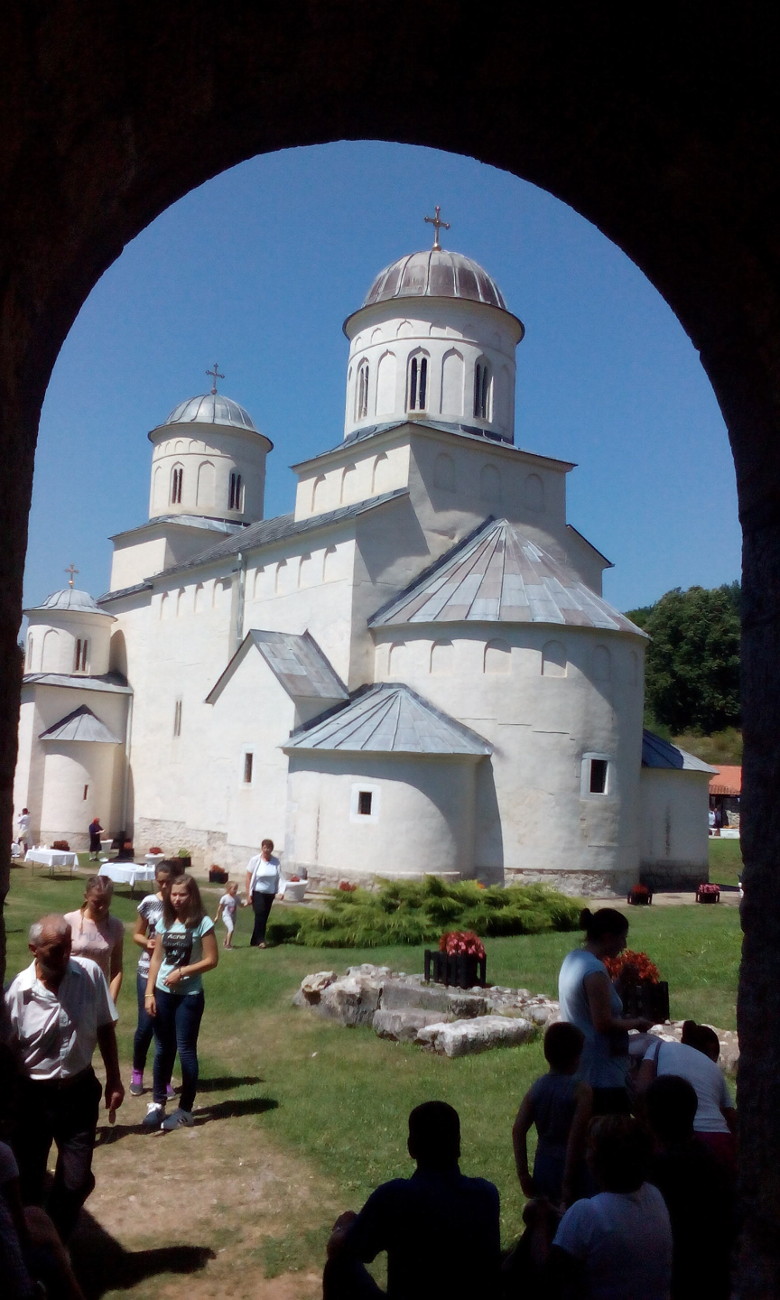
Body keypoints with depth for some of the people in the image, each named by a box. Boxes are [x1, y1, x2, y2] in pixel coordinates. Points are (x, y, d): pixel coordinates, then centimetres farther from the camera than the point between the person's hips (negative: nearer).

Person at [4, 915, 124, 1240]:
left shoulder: (90, 974, -13)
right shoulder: (17, 991, -19)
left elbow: (105, 1029, 0)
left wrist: (114, 1080, 4)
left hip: (80, 1091, 2)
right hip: (33, 1096, -2)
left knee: (77, 1179, 9)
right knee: (28, 1181, 13)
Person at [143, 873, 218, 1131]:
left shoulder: (202, 923, -11)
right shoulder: (165, 922, 3)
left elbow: (212, 960, -11)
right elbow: (156, 958, 4)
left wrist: (182, 972, -17)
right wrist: (149, 993, -2)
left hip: (189, 996, -4)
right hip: (163, 993, 4)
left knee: (186, 1050, 4)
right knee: (163, 1049, 12)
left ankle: (185, 1110, 15)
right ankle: (157, 1103, 25)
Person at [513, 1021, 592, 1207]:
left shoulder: (536, 1088, 0)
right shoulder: (581, 1090, -14)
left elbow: (518, 1131, -5)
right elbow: (576, 1137, -20)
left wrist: (523, 1175, -1)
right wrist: (568, 1183, -17)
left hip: (544, 1169, 5)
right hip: (572, 1170, -5)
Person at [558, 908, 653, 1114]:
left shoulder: (572, 959, 8)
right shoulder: (594, 970, -21)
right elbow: (604, 1024, -21)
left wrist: (625, 1019, 13)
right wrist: (636, 1022, -6)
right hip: (601, 1074, -10)